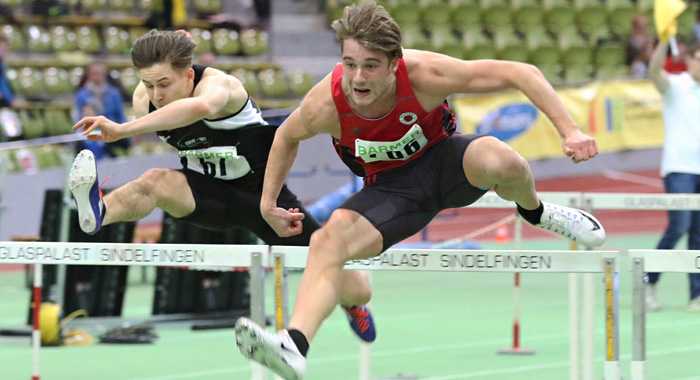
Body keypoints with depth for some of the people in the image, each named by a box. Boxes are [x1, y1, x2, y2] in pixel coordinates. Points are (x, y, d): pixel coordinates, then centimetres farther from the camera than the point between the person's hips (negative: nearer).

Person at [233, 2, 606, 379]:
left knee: (500, 162, -36)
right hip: (390, 186, 1)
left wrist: (569, 131, -29)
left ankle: (534, 211, 0)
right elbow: (286, 137, 3)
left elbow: (521, 73, -23)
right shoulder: (325, 104, -24)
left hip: (443, 161, -1)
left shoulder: (424, 75, -31)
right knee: (327, 242, -27)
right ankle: (295, 346, -41)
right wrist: (268, 202, 3)